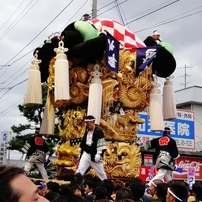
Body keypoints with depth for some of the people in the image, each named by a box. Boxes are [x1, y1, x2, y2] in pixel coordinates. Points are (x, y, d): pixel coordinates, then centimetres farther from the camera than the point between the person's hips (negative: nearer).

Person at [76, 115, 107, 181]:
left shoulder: (99, 131, -12)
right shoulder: (87, 131, 10)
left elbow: (101, 144, -18)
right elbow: (83, 142, 19)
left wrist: (98, 154, -22)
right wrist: (80, 152, 19)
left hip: (94, 156, -6)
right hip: (86, 154, 6)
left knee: (101, 172, 7)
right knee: (79, 171, -4)